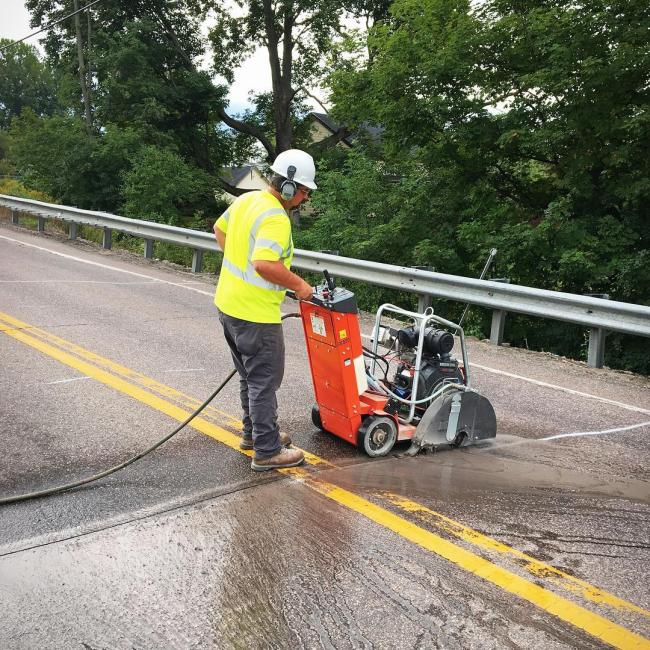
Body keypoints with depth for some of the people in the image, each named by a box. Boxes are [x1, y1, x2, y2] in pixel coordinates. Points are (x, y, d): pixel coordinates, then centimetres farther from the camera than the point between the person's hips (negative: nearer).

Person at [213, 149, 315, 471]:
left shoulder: (246, 200, 7)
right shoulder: (276, 218, -22)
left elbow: (220, 229, 22)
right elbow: (265, 264, -35)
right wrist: (299, 284, -21)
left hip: (228, 303, 10)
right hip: (255, 313, -9)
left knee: (250, 375, 23)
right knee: (265, 381, 2)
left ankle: (253, 432, 37)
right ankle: (267, 451, 11)